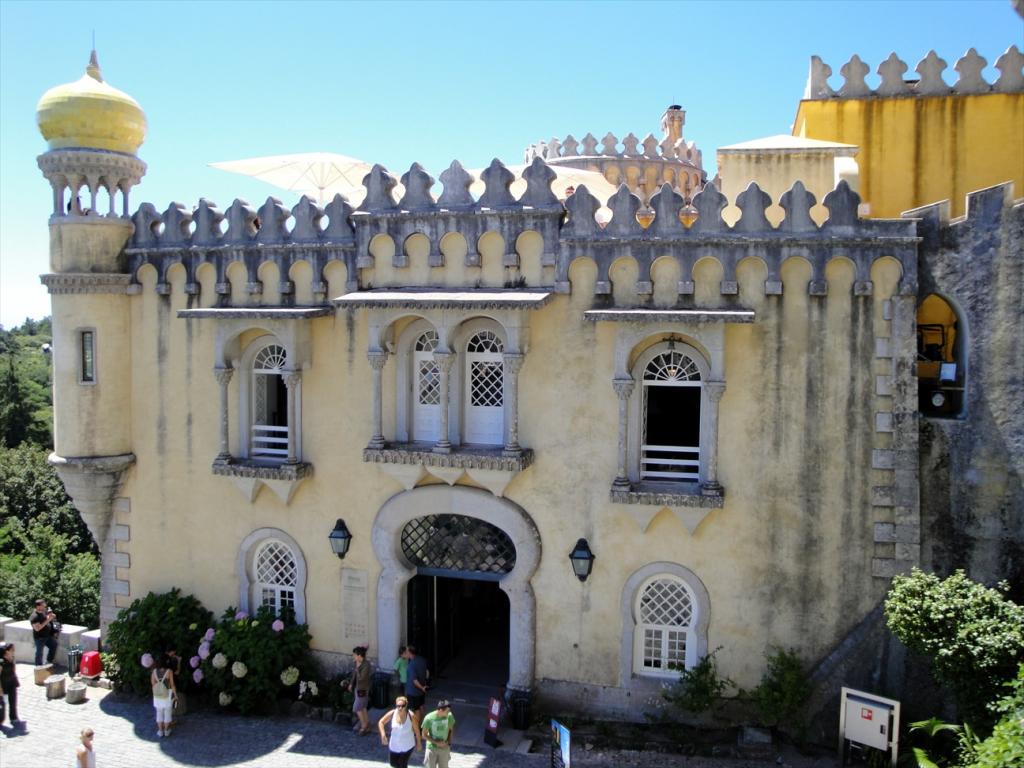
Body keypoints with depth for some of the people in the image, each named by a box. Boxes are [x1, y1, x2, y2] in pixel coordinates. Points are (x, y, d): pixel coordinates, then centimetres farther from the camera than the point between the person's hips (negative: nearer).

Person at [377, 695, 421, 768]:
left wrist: (419, 743, -1)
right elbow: (381, 722, -4)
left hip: (407, 746, -3)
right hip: (394, 745, 3)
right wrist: (383, 735, -15)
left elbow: (416, 730, -10)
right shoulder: (392, 713, -18)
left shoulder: (411, 716, -24)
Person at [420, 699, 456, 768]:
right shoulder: (429, 718, -24)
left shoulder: (449, 716, -16)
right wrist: (436, 743, -20)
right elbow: (424, 735, -13)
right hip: (432, 748, -2)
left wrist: (449, 743, -8)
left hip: (444, 748, 3)